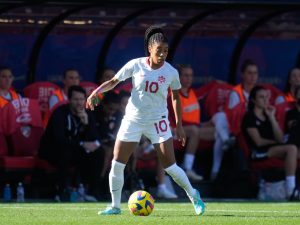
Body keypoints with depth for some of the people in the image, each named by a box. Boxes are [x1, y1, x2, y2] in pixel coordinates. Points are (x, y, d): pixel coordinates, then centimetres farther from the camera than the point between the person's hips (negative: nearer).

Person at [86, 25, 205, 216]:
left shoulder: (171, 72, -8)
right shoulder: (136, 65, -9)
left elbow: (176, 97, 7)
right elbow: (113, 81, 1)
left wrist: (179, 125, 7)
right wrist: (97, 91, -17)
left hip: (158, 121, -1)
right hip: (133, 119, 1)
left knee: (170, 166, -6)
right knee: (117, 164, -3)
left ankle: (194, 196, 17)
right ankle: (115, 206, 11)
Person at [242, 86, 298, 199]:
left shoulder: (268, 115, 20)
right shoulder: (249, 117, 0)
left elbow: (280, 139, 7)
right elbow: (258, 142, -9)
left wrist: (272, 117, 3)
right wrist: (274, 142, 4)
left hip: (273, 149, 7)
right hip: (259, 152, -7)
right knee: (292, 149, -28)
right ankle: (290, 189, -34)